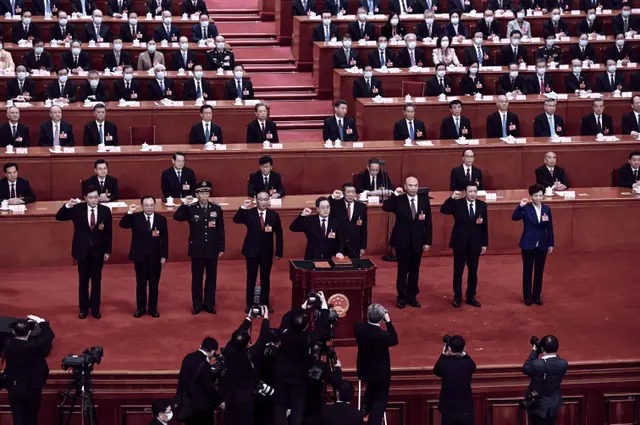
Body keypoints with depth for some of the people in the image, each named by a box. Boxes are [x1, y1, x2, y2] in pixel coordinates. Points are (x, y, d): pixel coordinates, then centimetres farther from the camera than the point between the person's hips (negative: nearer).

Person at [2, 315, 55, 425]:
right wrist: (41, 322, 2)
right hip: (32, 389, -2)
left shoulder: (7, 345, -11)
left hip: (14, 389, 2)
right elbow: (48, 336, -7)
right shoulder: (35, 346, -20)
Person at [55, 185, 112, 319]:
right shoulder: (77, 209, -8)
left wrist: (108, 251, -1)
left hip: (98, 251, 0)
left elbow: (108, 232, -1)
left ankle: (95, 308, 23)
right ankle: (83, 308, 22)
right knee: (83, 281, 10)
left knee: (96, 280, 11)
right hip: (83, 250, 0)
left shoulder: (105, 211, -6)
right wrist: (67, 205, -29)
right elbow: (59, 217, -12)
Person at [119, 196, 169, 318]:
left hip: (155, 257, 1)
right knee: (140, 284, 7)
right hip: (140, 256, -1)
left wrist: (164, 256, -3)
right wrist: (129, 212, -30)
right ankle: (140, 308, 17)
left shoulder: (161, 219, 0)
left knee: (154, 284, 8)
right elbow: (122, 225, -18)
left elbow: (165, 239, 1)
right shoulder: (135, 217, -3)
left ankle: (153, 308, 18)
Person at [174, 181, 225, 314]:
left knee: (211, 277, 9)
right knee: (197, 278, 6)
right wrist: (184, 204, -27)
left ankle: (209, 304, 19)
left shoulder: (216, 208, 0)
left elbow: (221, 229, 3)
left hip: (212, 249, 2)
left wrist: (221, 248, 2)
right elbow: (177, 217, -18)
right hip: (197, 249, -1)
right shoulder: (191, 209, -5)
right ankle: (197, 305, 15)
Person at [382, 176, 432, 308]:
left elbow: (428, 222, 2)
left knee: (414, 270, 10)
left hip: (417, 241, 2)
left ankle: (412, 296, 22)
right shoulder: (399, 200, -5)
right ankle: (402, 297, 15)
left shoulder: (424, 200, 1)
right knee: (402, 270, 5)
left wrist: (428, 242, 0)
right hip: (402, 241, -2)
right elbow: (385, 207, -22)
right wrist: (394, 195, -27)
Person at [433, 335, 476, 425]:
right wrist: (464, 354, 11)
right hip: (466, 410, 0)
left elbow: (436, 371, 10)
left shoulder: (443, 364, -15)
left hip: (448, 410, 0)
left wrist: (443, 355, 9)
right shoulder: (469, 364, -11)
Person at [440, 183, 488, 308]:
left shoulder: (482, 205, 2)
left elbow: (485, 226, 5)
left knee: (473, 272, 10)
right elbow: (443, 210, -21)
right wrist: (452, 198, -32)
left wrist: (485, 243, 4)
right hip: (460, 243, -2)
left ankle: (471, 297, 21)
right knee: (458, 272, 5)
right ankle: (457, 297, 16)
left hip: (475, 244, 2)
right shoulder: (457, 203, -5)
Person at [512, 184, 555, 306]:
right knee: (527, 271, 6)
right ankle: (527, 297, 15)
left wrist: (551, 244, 6)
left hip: (542, 245, 3)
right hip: (528, 244, -3)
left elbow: (549, 227, 6)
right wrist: (520, 206, -37)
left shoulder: (546, 209, 1)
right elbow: (514, 218, -26)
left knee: (539, 271, 11)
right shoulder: (526, 209, -10)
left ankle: (537, 296, 21)